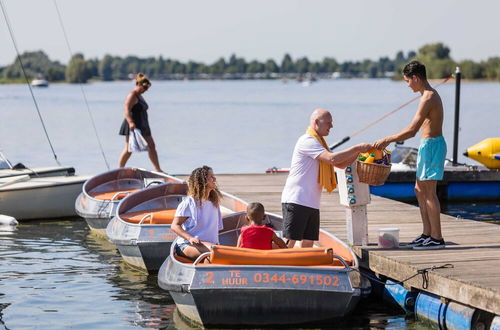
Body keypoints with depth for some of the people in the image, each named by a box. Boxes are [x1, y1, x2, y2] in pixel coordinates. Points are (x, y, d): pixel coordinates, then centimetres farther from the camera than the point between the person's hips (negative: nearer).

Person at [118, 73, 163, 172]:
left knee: (151, 146, 8)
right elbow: (127, 111, -23)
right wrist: (131, 123, -38)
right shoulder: (132, 96, -12)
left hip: (142, 126, 10)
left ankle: (158, 170, 12)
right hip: (133, 127, -10)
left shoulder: (139, 96, 19)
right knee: (129, 149, -9)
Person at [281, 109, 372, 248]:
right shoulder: (307, 141, -11)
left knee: (308, 242, 7)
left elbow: (341, 164, 21)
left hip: (312, 203, 10)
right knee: (290, 242, -13)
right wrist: (356, 148, -15)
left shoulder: (318, 142, 22)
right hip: (296, 201, -10)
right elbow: (332, 158, -22)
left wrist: (358, 152, 5)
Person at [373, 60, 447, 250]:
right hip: (429, 144, 10)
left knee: (429, 192, -7)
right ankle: (427, 233, 19)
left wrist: (387, 140, -16)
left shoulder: (428, 98, -18)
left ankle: (437, 238, -4)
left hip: (432, 145, -10)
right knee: (420, 190, 15)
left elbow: (412, 130, -23)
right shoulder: (430, 94, 14)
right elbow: (415, 129, 18)